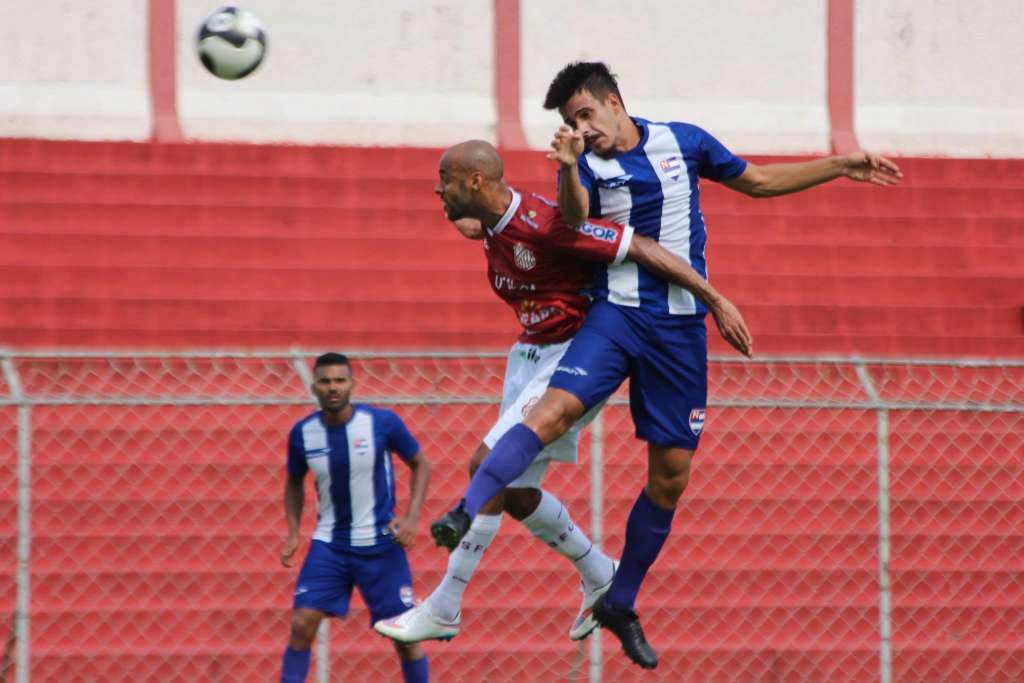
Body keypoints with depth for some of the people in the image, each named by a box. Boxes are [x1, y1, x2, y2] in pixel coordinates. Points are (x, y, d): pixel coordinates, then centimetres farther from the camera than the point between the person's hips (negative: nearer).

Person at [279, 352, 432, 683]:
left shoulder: (383, 423, -13)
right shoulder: (303, 433, -6)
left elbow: (420, 465, 1)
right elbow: (293, 483, 13)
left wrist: (412, 517, -11)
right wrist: (293, 534, 2)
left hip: (380, 544, -1)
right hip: (329, 544, 1)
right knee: (302, 626, -11)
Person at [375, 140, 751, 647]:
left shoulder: (545, 226, -25)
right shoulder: (492, 227, 1)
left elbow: (641, 248, -23)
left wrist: (716, 302, -22)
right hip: (532, 353, 9)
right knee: (515, 494, 11)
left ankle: (443, 610, -9)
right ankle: (599, 577, 34)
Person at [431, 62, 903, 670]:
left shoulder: (684, 142, 5)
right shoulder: (588, 163, -1)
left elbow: (759, 181, 18)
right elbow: (575, 220, -21)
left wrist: (843, 166, 15)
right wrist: (570, 169, -41)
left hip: (682, 327, 2)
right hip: (617, 315, -2)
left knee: (671, 473, 4)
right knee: (557, 408, -28)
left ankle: (620, 603, 17)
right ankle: (467, 512, -33)